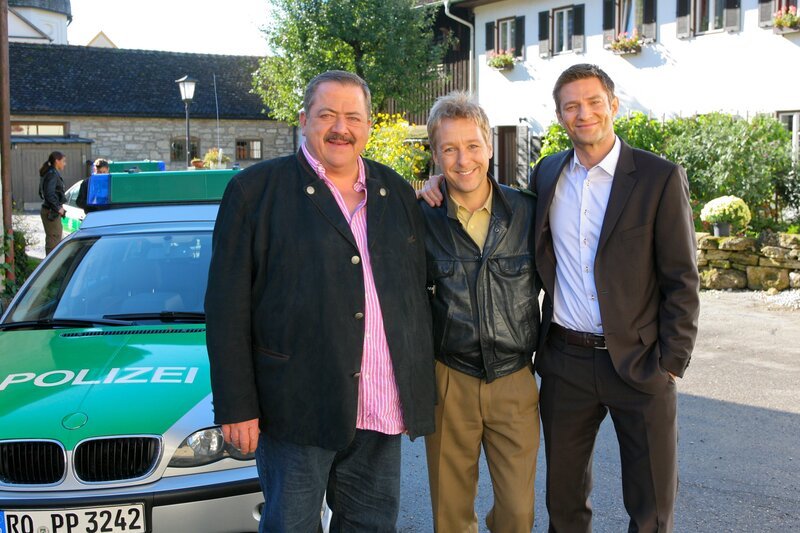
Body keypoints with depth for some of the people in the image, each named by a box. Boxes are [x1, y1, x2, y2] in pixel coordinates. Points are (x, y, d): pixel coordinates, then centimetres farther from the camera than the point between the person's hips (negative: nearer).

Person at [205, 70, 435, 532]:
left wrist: (423, 386, 10)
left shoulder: (398, 194, 12)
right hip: (296, 410, -4)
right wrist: (236, 406, -10)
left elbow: (420, 292, 16)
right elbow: (227, 307, -6)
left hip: (382, 408, 4)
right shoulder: (256, 190, -3)